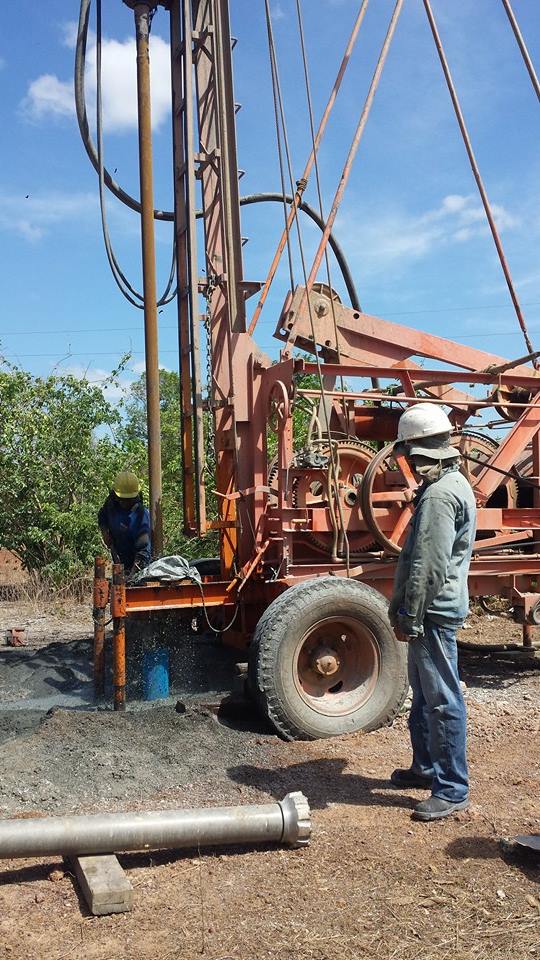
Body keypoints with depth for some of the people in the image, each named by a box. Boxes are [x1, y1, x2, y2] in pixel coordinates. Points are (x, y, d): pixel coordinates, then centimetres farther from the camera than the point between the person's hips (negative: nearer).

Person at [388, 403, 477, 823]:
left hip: (434, 612, -11)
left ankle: (452, 789, 8)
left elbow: (427, 568, -24)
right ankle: (426, 767, 35)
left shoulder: (439, 494, -21)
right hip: (438, 609, 11)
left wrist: (410, 618, -17)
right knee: (424, 692, 21)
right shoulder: (454, 483, 13)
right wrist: (407, 611, 23)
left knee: (442, 699, -2)